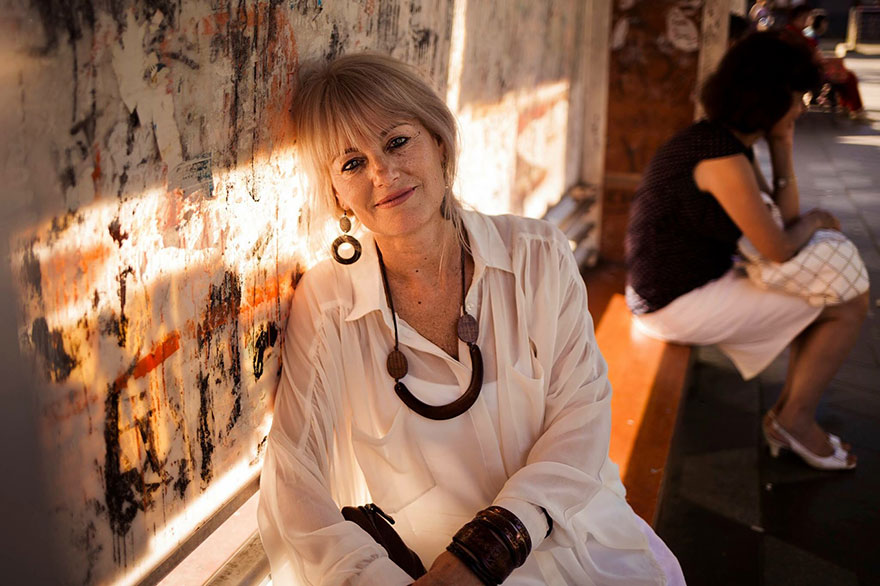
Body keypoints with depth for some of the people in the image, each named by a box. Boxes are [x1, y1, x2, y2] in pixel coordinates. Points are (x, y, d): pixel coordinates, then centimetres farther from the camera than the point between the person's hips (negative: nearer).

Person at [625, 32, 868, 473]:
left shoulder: (733, 147, 8)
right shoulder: (721, 155, -23)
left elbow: (786, 217, 8)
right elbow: (779, 249, -20)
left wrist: (782, 150, 2)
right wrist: (815, 220, 0)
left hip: (692, 284, 10)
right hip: (680, 303, -10)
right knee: (851, 305, -4)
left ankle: (787, 415, 21)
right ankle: (796, 418, 12)